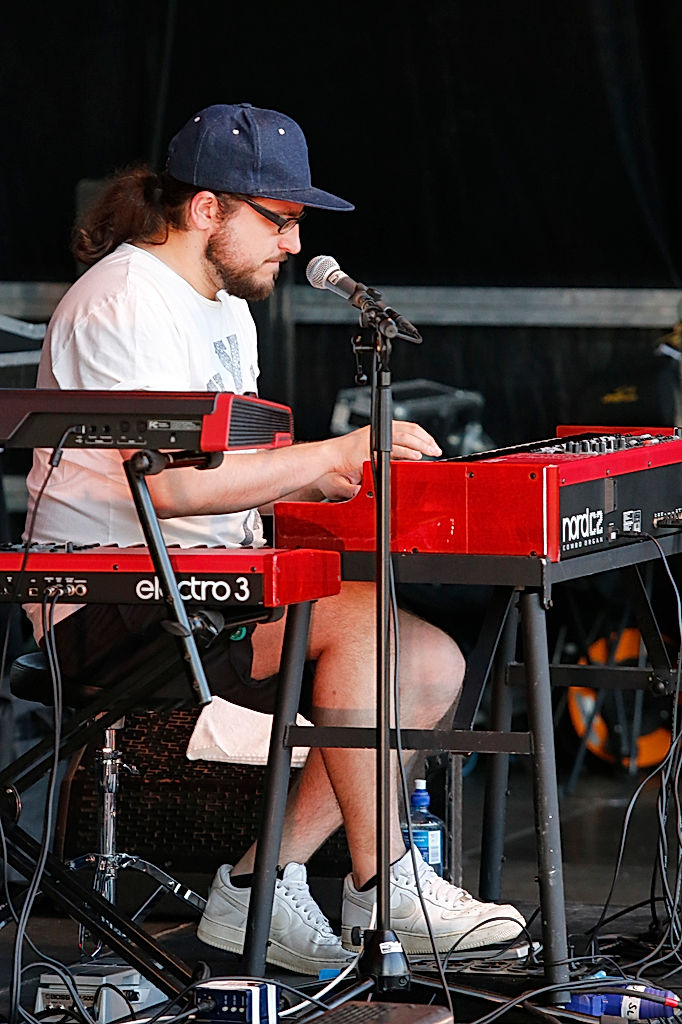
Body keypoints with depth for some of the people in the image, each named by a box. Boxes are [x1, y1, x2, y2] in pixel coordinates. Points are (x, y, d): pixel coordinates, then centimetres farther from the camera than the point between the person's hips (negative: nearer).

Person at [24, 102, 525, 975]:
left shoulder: (228, 313, 19)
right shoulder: (125, 302, -14)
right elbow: (169, 483, -24)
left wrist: (353, 473, 1)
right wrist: (334, 454, -19)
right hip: (115, 613, -10)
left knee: (434, 665, -3)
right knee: (362, 617, -27)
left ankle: (257, 887, -1)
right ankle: (382, 887, -17)